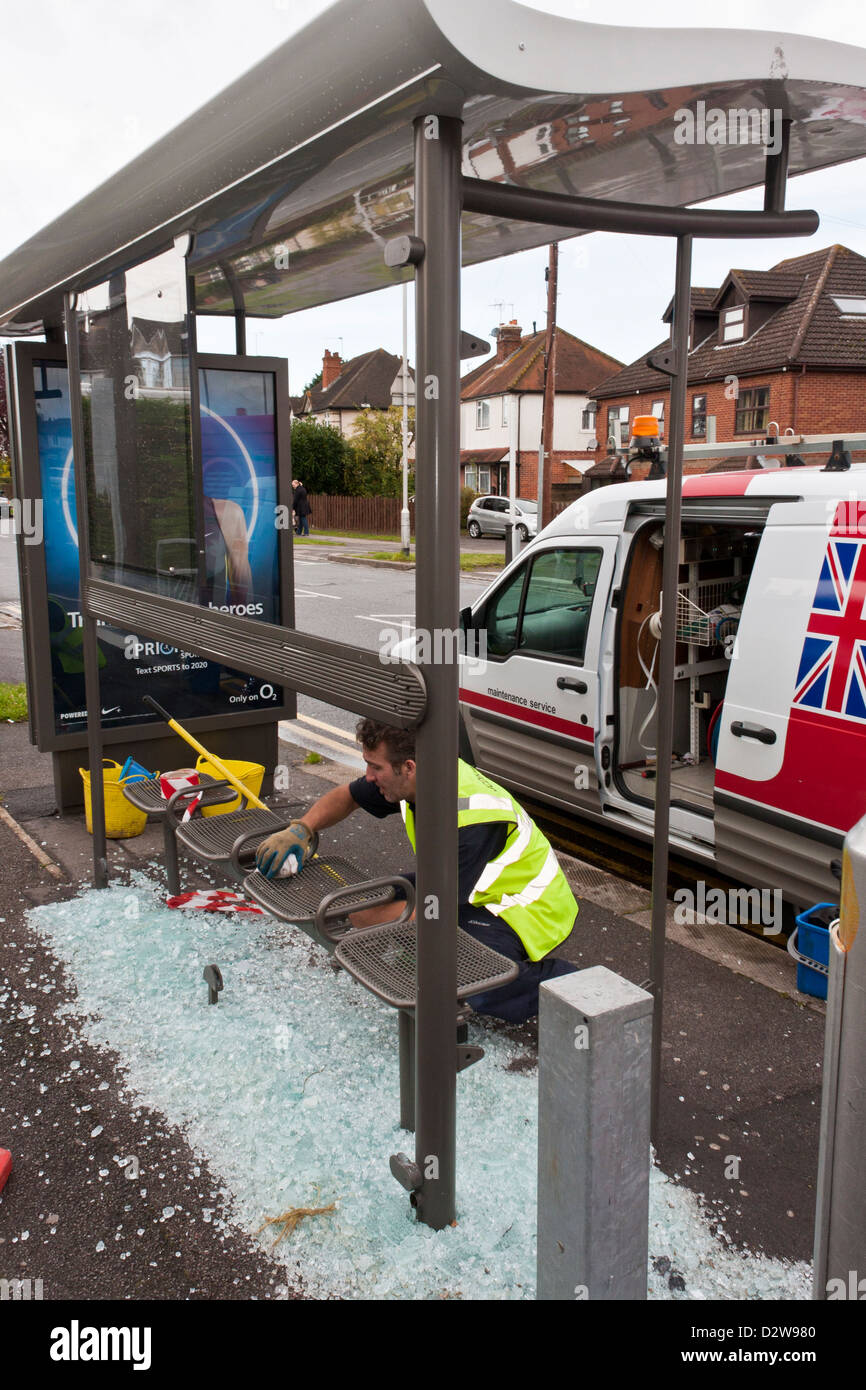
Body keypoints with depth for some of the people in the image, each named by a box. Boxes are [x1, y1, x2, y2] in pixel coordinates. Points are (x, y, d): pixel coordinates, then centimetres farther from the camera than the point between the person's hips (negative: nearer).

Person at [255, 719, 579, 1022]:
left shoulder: (467, 815, -33)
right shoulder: (413, 778, -7)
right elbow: (346, 797, 11)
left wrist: (347, 919, -23)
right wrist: (301, 830, -7)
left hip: (527, 911, -9)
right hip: (476, 894, 9)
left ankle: (560, 981, -12)